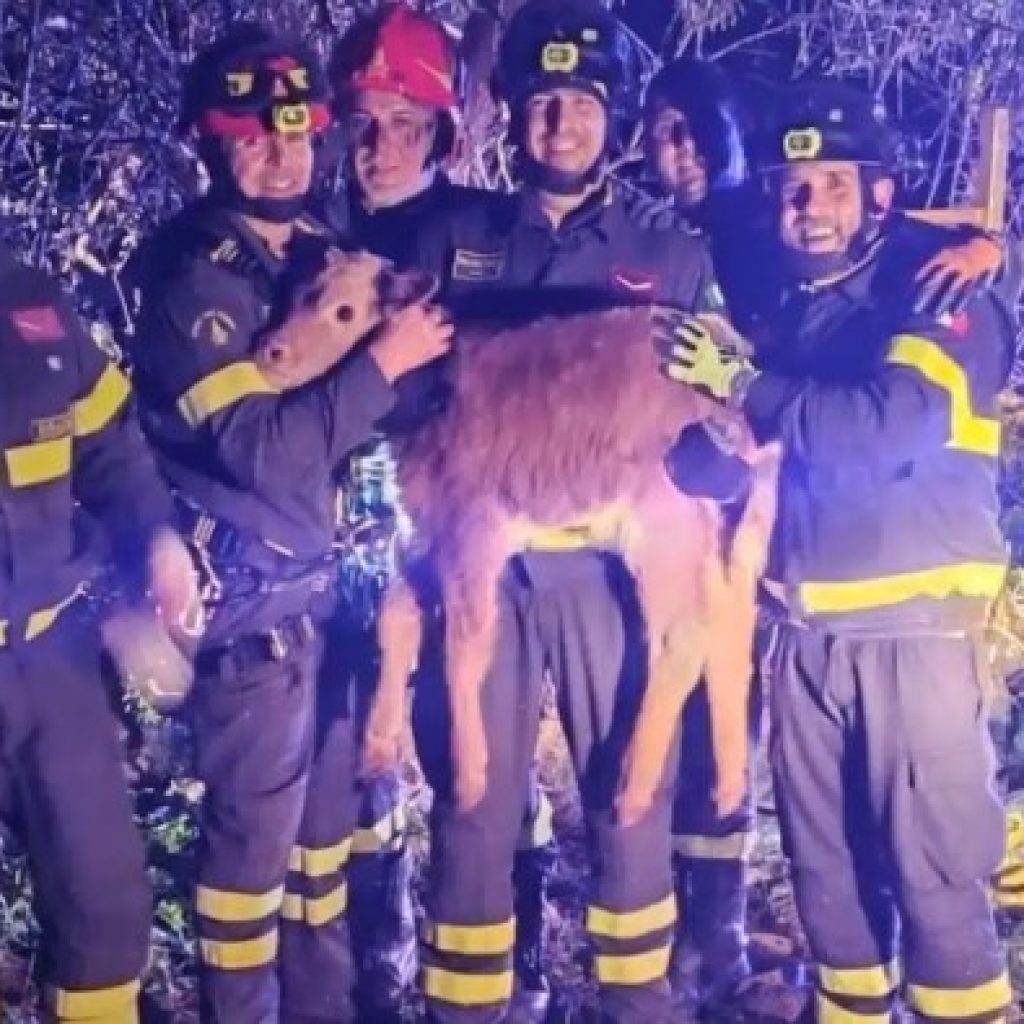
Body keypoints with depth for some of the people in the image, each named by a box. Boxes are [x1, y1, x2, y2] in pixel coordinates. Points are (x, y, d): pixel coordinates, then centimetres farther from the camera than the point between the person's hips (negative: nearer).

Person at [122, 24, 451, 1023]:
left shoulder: (317, 251, 9)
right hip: (253, 598, -8)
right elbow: (263, 447, -23)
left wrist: (355, 325, -5)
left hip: (335, 578, 8)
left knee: (330, 803, 18)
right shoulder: (189, 280, -14)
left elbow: (359, 416, 13)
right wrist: (381, 358, -21)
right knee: (253, 829, 4)